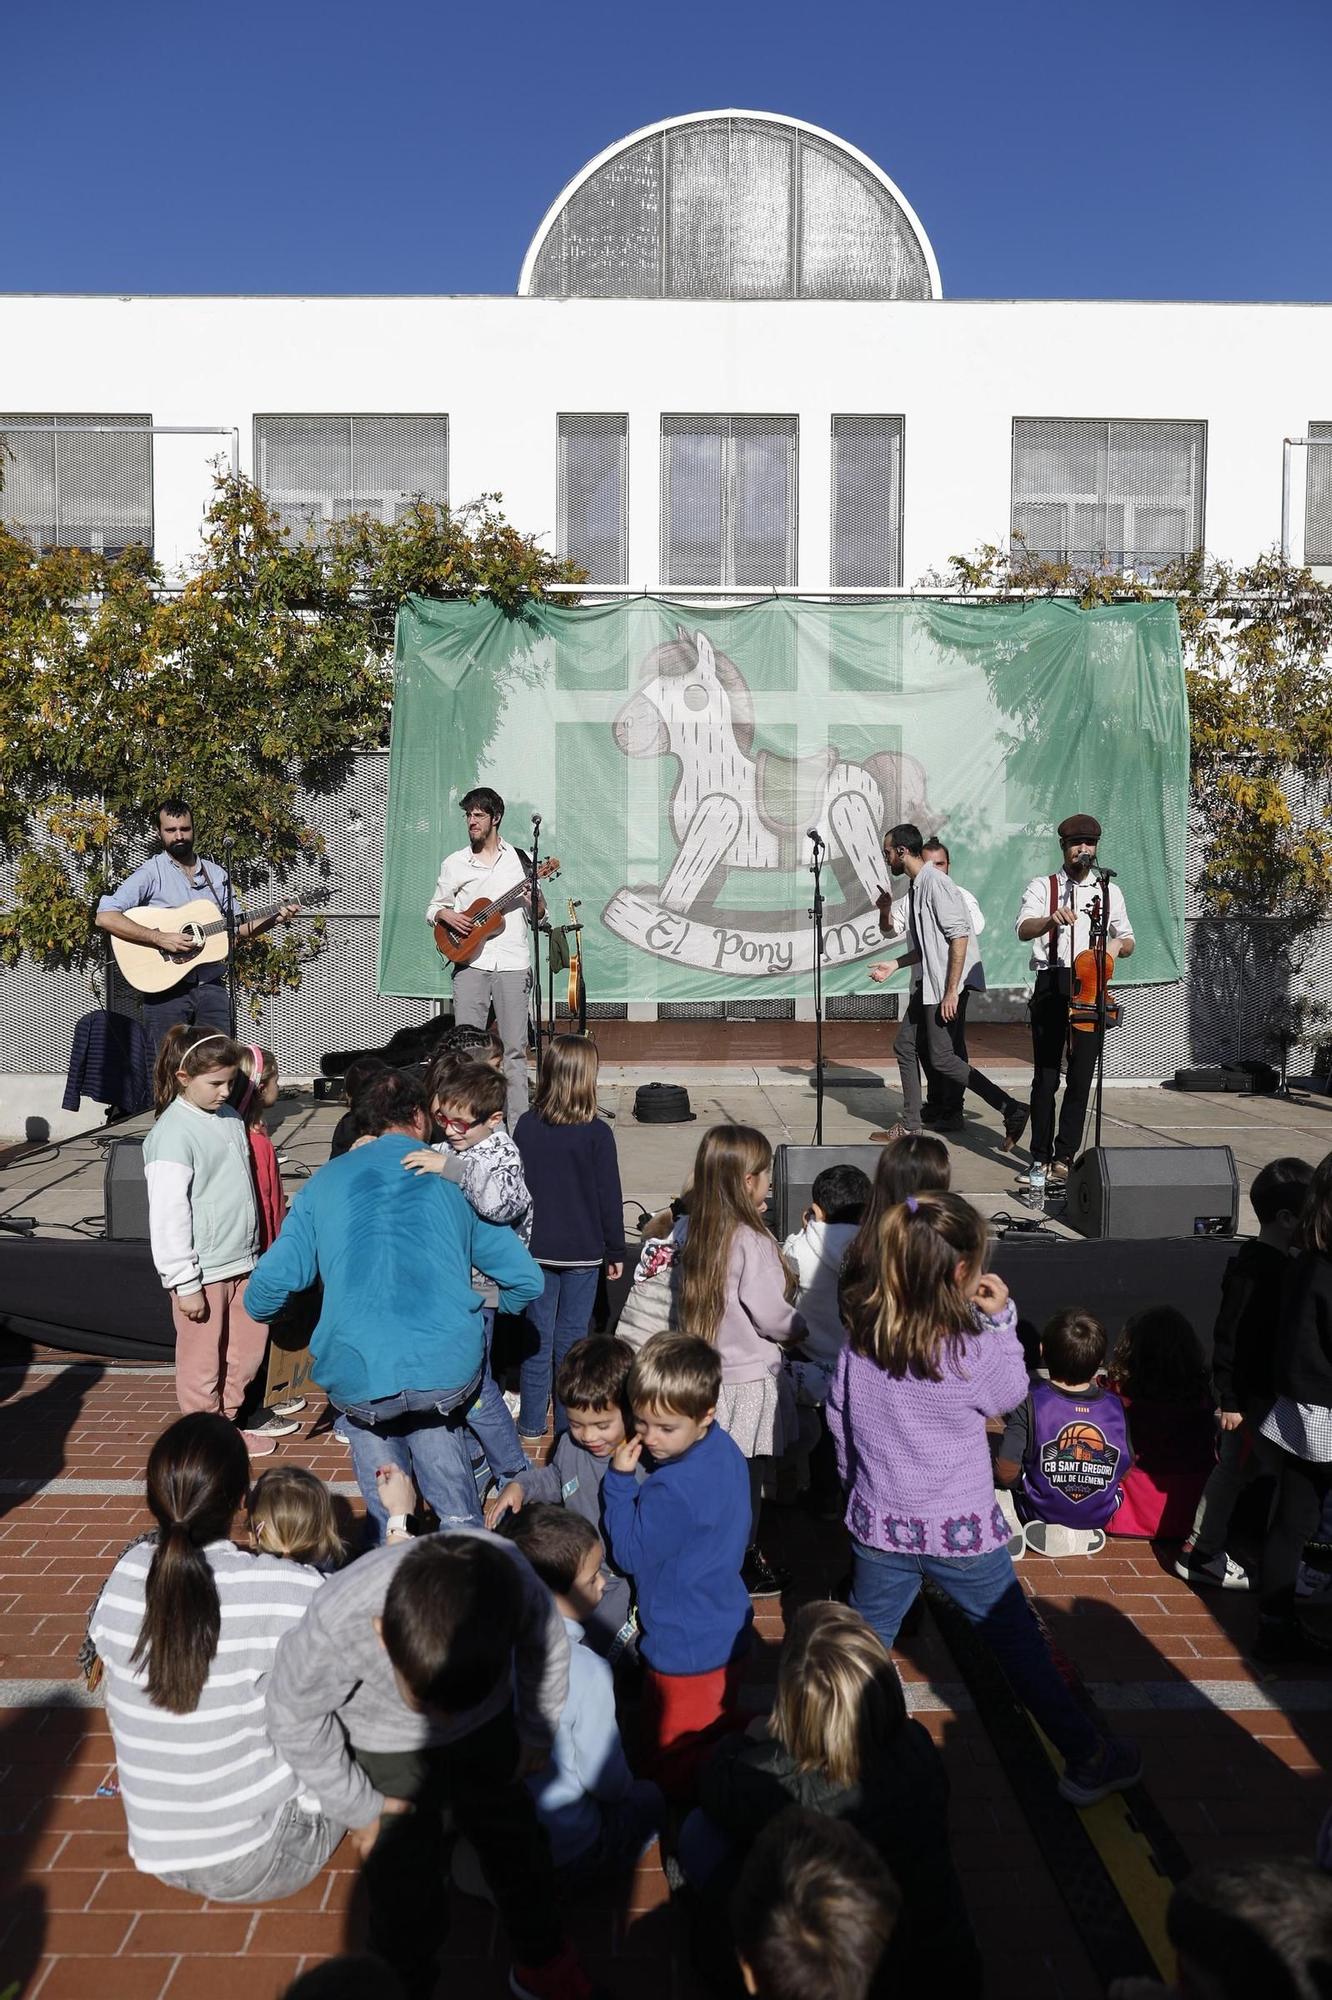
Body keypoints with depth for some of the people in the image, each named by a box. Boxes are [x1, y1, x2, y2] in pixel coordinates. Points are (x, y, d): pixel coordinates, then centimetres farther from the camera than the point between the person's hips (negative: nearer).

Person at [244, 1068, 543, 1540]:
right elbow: (526, 1280, 17)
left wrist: (258, 1307, 35)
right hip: (448, 1371, 0)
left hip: (358, 1378, 0)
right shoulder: (452, 1179, 16)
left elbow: (270, 1283, 10)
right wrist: (486, 1308, 39)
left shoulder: (325, 1181, 16)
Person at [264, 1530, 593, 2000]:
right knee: (403, 1881, 3)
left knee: (516, 1843, 14)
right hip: (387, 1749, -1)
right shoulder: (334, 1625, -41)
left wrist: (536, 1733, 3)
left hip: (488, 1728, 2)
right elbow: (294, 1716, -17)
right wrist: (356, 1804, -7)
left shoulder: (510, 1577, -38)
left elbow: (546, 1645, -12)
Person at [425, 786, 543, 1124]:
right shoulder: (454, 863, 12)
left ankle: (518, 1119, 3)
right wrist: (448, 916, -4)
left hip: (512, 962, -1)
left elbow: (539, 915, 12)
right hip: (470, 961, 1)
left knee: (514, 1047, -2)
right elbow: (433, 908, 17)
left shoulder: (518, 858, 10)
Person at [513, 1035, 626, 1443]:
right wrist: (615, 1252, 3)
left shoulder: (526, 1126, -3)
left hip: (535, 1249, 3)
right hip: (582, 1252, -3)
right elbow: (609, 1197, -8)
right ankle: (569, 1427, 17)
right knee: (571, 1336, 7)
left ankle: (531, 1425, 20)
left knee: (536, 1334, 11)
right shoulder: (597, 1133, -13)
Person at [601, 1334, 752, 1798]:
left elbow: (629, 1553, -20)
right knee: (722, 1738, 30)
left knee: (675, 1767, 15)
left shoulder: (674, 1492, -37)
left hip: (687, 1650, -10)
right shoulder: (726, 1450, -8)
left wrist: (621, 1478, -19)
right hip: (728, 1631, 10)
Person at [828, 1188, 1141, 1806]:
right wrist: (1002, 1319, 0)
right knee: (1018, 1641, 14)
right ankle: (1086, 1760, 29)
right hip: (961, 1530, -3)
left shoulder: (860, 1339, -9)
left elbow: (839, 1420, 3)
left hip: (879, 1525, 3)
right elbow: (1010, 1394, 0)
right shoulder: (972, 1348, -21)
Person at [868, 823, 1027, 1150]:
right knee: (906, 1046, 12)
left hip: (942, 985, -10)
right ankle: (909, 1125, 20)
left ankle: (1012, 1110, -3)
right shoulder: (915, 886, 14)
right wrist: (894, 964, 14)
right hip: (926, 983, 10)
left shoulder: (935, 882, -16)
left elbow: (959, 935, -22)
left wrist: (951, 991, -24)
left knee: (941, 1058, -7)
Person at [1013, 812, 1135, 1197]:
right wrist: (1052, 919, -31)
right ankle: (1040, 1159, 5)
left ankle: (1064, 1158, 7)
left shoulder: (1109, 891, 16)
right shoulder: (1042, 887, 8)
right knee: (1046, 1076, -1)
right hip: (1051, 985, -2)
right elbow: (1023, 930, -10)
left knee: (1081, 1077, 1)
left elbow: (1128, 942, 21)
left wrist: (1118, 945, -4)